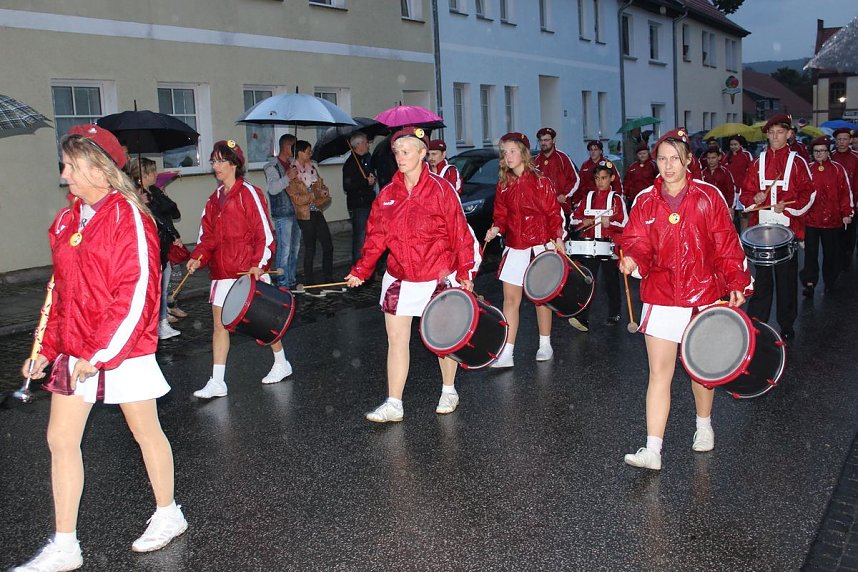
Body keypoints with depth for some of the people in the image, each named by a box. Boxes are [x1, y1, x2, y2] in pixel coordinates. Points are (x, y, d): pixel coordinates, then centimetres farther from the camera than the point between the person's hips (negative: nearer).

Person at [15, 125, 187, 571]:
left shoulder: (129, 217, -14)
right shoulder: (66, 220, 9)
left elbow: (137, 293, -19)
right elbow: (61, 291, 15)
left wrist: (99, 354, -19)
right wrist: (47, 349, 11)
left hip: (124, 350, -7)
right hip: (74, 352, 7)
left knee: (145, 432, 9)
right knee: (60, 438, 6)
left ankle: (168, 515, 31)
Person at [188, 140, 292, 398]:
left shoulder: (249, 193, -10)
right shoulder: (215, 198, 11)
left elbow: (264, 232, -13)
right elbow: (208, 235, 13)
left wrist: (259, 264, -21)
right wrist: (198, 258, -3)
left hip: (250, 271, -6)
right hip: (222, 272, 6)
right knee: (219, 323, 3)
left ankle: (282, 364, 29)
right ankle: (217, 383, 7)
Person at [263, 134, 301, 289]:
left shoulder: (293, 163, 14)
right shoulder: (272, 166, -7)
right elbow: (272, 188, -20)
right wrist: (288, 178, -28)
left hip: (296, 211, 8)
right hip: (282, 213, -8)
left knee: (295, 247, 13)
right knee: (284, 248, -6)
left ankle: (292, 279, 23)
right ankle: (283, 282, 1)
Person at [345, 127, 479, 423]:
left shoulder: (440, 189, -9)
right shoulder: (387, 194, 4)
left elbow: (459, 233, -8)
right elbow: (376, 237, 7)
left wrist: (465, 273, -9)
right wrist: (360, 271, 3)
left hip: (438, 277, -3)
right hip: (399, 278, 3)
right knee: (396, 339, 0)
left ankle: (449, 392, 32)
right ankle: (394, 404, 6)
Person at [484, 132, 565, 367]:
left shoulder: (541, 181, -4)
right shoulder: (503, 185, 7)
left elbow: (553, 213, -2)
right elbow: (501, 215, 9)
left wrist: (558, 238, -10)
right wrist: (496, 229, -11)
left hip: (539, 245, -3)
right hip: (514, 247, 3)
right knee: (510, 298, -1)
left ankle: (545, 345, 25)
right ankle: (506, 353, 0)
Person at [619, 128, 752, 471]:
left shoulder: (708, 197, -2)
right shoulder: (646, 202, 3)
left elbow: (726, 245, 0)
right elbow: (638, 244, 1)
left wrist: (736, 284, -5)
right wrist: (632, 260, -21)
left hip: (703, 295, 0)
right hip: (661, 296, 1)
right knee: (659, 372, -5)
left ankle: (703, 425, 40)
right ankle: (653, 450, -6)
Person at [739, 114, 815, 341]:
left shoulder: (797, 162, 1)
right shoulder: (758, 163, 7)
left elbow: (809, 193, 0)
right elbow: (745, 193, 9)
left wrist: (788, 207, -14)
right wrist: (755, 198, -11)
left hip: (787, 227, -2)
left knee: (787, 277, 6)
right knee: (762, 277, 8)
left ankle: (787, 325, 17)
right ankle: (756, 322, 15)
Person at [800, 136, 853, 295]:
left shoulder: (837, 169, 0)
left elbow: (845, 192, 0)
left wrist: (846, 213, -4)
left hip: (832, 219, 0)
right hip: (811, 219, 0)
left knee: (831, 253, 10)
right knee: (810, 252, -2)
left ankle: (830, 282, 23)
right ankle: (809, 283, 0)